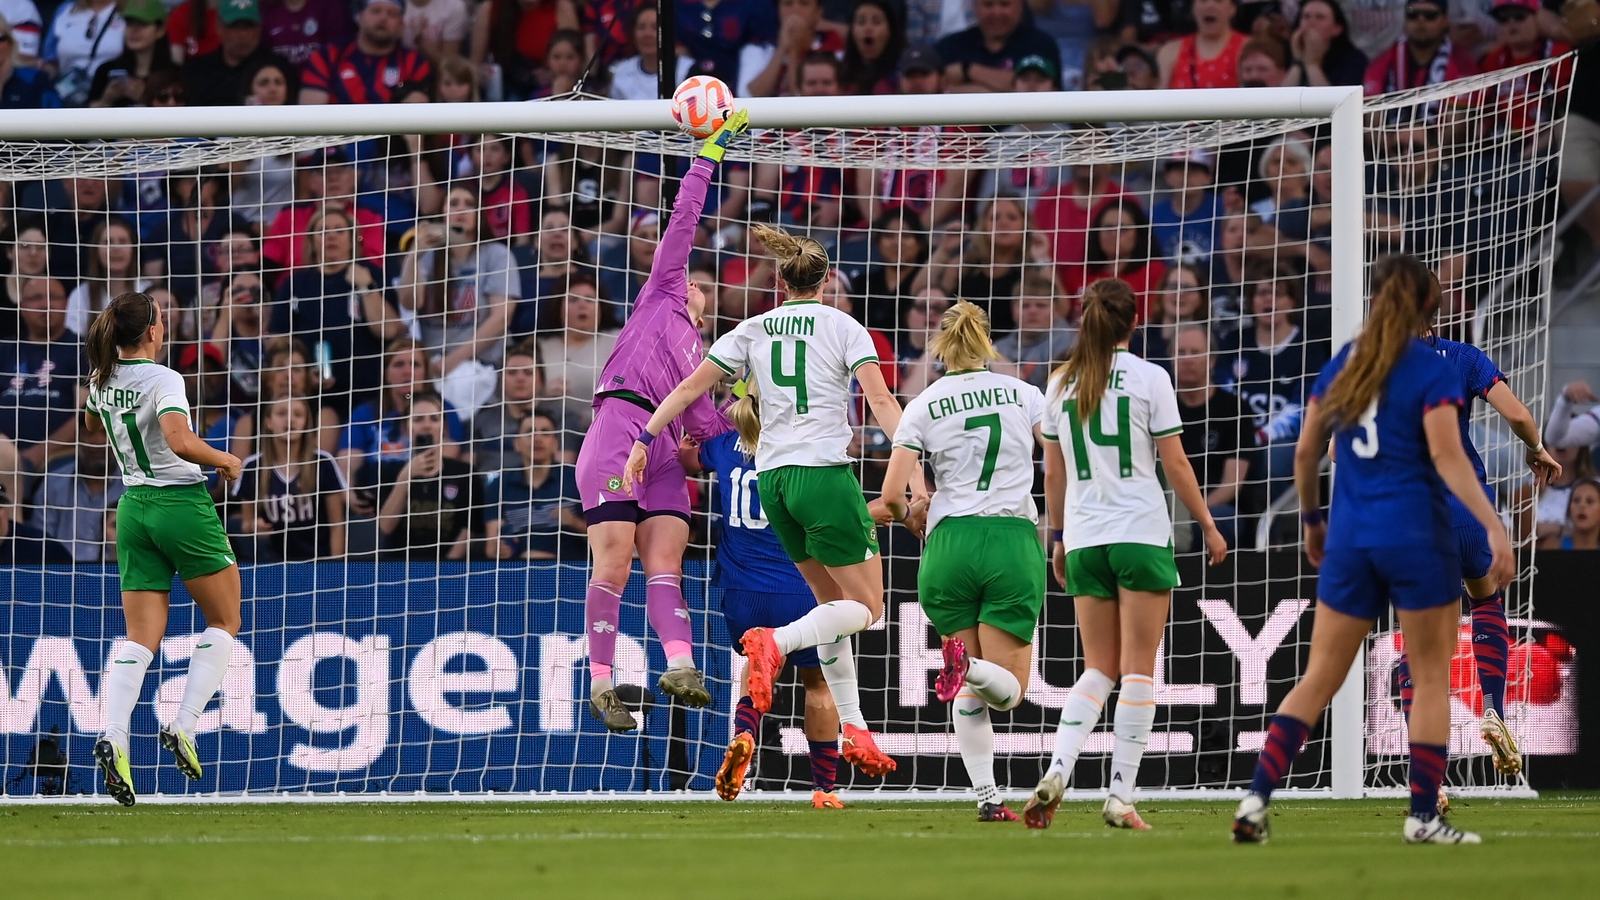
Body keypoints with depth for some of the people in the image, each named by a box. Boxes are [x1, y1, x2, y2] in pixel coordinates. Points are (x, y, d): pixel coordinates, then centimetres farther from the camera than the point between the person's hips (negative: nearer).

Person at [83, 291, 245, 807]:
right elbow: (181, 442, -30)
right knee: (224, 622, 12)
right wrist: (225, 461, -15)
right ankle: (184, 728, -2)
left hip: (134, 507, 6)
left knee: (141, 637, 3)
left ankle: (113, 739, -18)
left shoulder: (102, 380, 6)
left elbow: (93, 425, 29)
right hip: (182, 503, -6)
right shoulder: (163, 380, -16)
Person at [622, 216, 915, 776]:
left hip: (772, 477, 5)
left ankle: (853, 729, 9)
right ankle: (776, 643, -27)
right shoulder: (843, 326, 0)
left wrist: (643, 441, 14)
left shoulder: (755, 330, 11)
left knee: (833, 603, 16)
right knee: (866, 606, 0)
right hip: (824, 473, -5)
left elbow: (690, 388, 8)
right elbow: (881, 401, -9)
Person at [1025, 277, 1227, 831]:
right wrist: (1208, 525, 7)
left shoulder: (1061, 385, 7)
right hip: (1142, 535, -4)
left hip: (1084, 538, 4)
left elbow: (1053, 474, 11)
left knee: (1099, 669, 11)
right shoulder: (1148, 378, -4)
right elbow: (1176, 464, -3)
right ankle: (1121, 797, -4)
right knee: (1139, 669, 1)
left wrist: (1058, 538, 22)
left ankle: (1057, 770, -11)